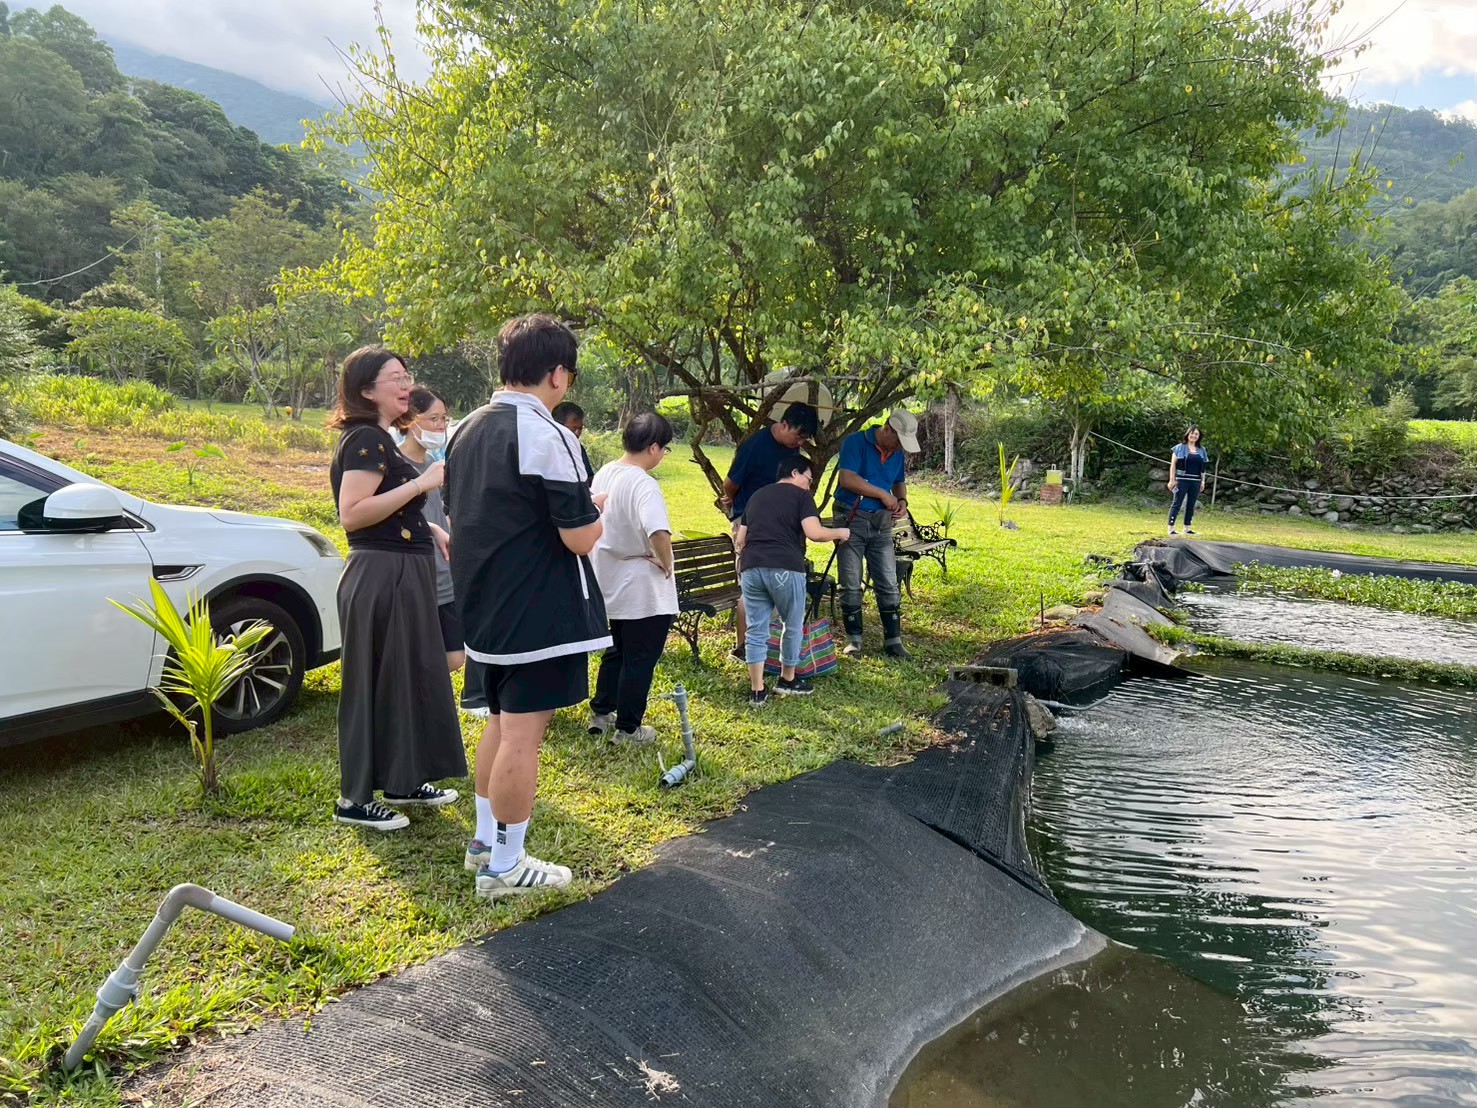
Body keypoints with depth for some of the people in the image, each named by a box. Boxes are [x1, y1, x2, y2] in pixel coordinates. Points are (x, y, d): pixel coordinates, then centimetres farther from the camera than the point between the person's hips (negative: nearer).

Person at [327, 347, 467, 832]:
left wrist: (431, 530, 16)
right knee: (377, 683, -3)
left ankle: (403, 780, 28)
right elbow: (352, 514, -26)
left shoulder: (378, 438, 15)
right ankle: (355, 798, 8)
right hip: (381, 577, -10)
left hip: (402, 573, 10)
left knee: (411, 677, 16)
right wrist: (420, 483, -26)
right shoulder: (365, 439, -15)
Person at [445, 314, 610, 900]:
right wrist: (596, 511, 0)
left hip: (486, 608, 9)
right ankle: (504, 866, 11)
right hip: (540, 614, -9)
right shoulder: (547, 437, -19)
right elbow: (581, 538, -20)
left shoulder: (466, 430, 9)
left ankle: (485, 840, 33)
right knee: (523, 735, 0)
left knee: (501, 722, 21)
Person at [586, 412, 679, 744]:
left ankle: (601, 713, 35)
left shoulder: (604, 474, 2)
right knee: (640, 659, 7)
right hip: (643, 590, -8)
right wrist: (666, 564, -23)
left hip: (611, 582, 8)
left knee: (617, 650, 24)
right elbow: (659, 532, -40)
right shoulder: (644, 485, -24)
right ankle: (628, 728, 18)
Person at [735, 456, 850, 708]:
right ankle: (787, 680, 29)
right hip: (785, 569, -5)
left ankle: (757, 692, 9)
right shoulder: (801, 495, 5)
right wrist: (839, 533, 8)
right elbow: (814, 533, -9)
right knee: (793, 626, 15)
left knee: (756, 630, 9)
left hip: (750, 568, 5)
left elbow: (741, 540, 22)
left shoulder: (756, 496, 23)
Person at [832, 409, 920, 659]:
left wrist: (902, 500, 2)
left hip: (881, 522, 5)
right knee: (851, 585, 2)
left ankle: (893, 640, 11)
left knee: (889, 585, 3)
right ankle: (854, 639, 15)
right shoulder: (856, 442, -10)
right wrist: (882, 494, -17)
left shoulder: (897, 452, 10)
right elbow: (847, 479, -22)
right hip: (851, 519, -5)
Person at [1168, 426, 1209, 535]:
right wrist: (1172, 480, -9)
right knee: (1176, 503, -4)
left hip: (1196, 482, 5)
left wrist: (1203, 481, 10)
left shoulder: (1201, 450, 12)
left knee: (1191, 505, 8)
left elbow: (1203, 467, 16)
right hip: (1182, 480, -5)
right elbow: (1173, 464, -3)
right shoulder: (1180, 447, -1)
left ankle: (1187, 528, 15)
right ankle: (1171, 528, -5)